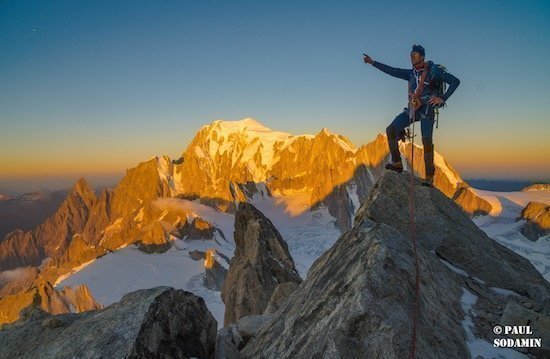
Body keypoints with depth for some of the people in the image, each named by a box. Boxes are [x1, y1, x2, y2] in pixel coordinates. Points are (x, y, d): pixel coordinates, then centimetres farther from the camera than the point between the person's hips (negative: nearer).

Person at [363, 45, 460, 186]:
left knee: (427, 141, -16)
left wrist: (443, 98, -14)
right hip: (412, 109, 5)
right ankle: (397, 163, -3)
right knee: (391, 130, -10)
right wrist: (373, 62, 7)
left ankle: (429, 177, -9)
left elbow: (455, 81, -3)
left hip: (427, 109, -5)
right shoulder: (411, 73, 15)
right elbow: (392, 71, 12)